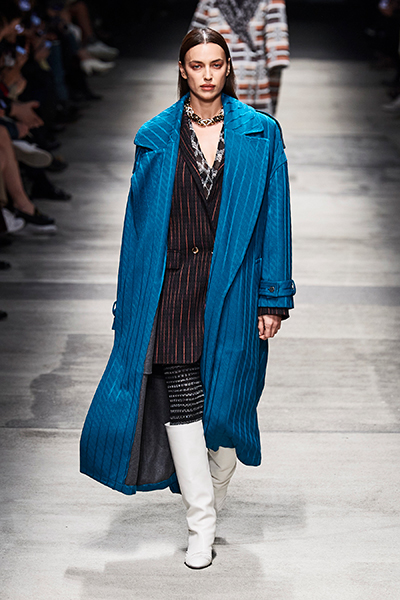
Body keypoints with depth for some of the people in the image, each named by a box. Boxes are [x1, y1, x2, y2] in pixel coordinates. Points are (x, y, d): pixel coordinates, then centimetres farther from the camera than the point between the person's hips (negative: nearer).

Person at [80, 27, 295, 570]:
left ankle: (212, 501, 27)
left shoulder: (260, 133, 4)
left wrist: (273, 297, -3)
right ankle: (201, 525, 2)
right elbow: (140, 220, 8)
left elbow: (274, 215, 2)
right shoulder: (156, 138, 6)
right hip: (174, 284, 0)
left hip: (233, 282, 0)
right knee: (182, 397, -7)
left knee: (229, 399, 4)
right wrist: (132, 304, 4)